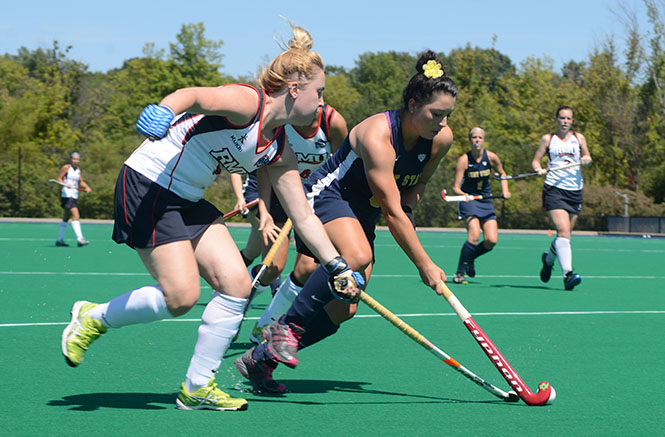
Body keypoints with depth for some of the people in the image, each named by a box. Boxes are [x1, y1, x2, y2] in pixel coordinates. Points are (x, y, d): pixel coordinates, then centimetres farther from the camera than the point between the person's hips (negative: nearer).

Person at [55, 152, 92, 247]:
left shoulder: (78, 169, 15)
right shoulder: (66, 167, -5)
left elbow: (81, 181, 24)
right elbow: (59, 179, -5)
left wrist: (87, 187, 6)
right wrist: (65, 184, -22)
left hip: (74, 196, 8)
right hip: (67, 195, -8)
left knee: (66, 219, 13)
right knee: (76, 216, -20)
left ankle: (59, 240, 20)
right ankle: (79, 239, -28)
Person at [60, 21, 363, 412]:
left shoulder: (280, 152, 9)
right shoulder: (248, 101, -16)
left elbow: (304, 217, 14)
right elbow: (195, 96, -35)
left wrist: (338, 266, 13)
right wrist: (165, 110, -57)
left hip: (188, 202, 9)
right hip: (147, 185, -9)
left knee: (237, 284, -4)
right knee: (181, 297, -14)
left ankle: (197, 388, 6)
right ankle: (94, 318, 11)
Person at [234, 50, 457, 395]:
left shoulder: (441, 139, -6)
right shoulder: (377, 134, -28)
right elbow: (392, 212, -29)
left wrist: (407, 204, -7)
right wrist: (425, 266, -28)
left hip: (362, 216, 8)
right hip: (325, 195, -8)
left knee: (344, 309, -4)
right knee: (357, 255, -40)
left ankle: (259, 360, 9)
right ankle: (288, 326, -24)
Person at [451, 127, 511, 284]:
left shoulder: (491, 157, -3)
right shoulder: (463, 160, -13)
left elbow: (502, 173, 17)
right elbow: (456, 186, -14)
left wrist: (505, 191, 3)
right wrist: (463, 195, -34)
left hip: (486, 201, 4)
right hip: (468, 200, -4)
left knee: (491, 241, -8)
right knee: (474, 235, -25)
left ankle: (470, 259, 22)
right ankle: (459, 273, -14)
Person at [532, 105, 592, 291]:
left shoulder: (579, 138, 13)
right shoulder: (547, 139, 7)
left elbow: (586, 156, 20)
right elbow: (535, 160, 8)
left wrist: (586, 159, -4)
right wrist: (539, 169, -14)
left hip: (575, 190, 4)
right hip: (554, 190, -4)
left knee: (565, 234, 10)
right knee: (563, 231, -20)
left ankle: (549, 258, 42)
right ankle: (567, 274, -28)